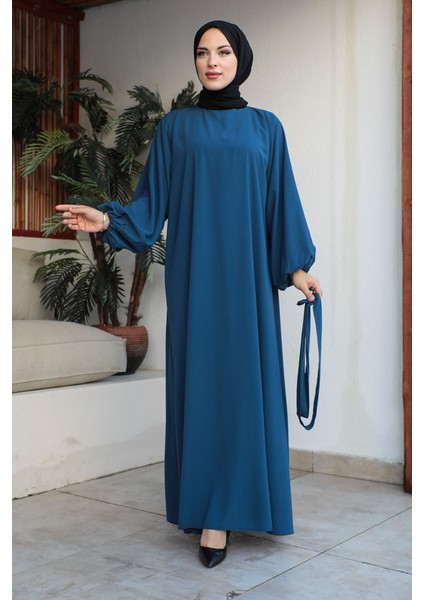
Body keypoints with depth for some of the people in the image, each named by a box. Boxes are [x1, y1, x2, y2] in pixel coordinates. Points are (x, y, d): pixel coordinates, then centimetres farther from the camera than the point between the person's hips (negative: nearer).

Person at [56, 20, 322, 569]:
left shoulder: (265, 127, 10)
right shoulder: (175, 126, 8)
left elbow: (281, 201, 9)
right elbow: (153, 200, 5)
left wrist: (295, 265, 3)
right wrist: (109, 219, -12)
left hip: (247, 274, 1)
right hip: (194, 273, -1)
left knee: (245, 379, -1)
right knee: (200, 381, -1)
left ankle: (228, 502, 11)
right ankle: (210, 511, 6)